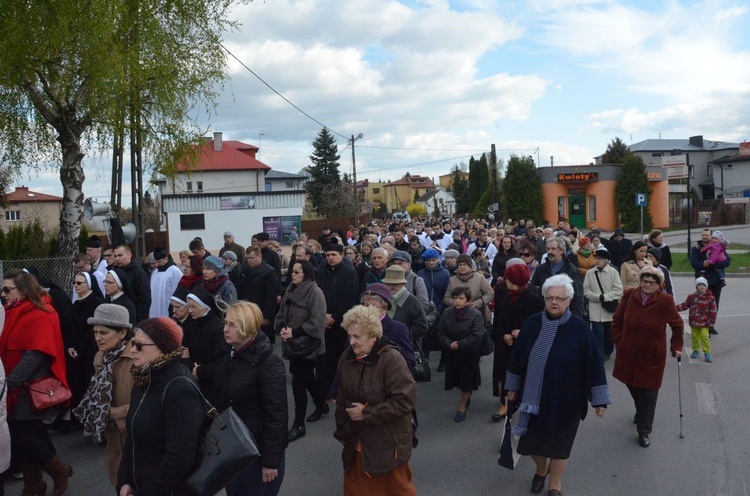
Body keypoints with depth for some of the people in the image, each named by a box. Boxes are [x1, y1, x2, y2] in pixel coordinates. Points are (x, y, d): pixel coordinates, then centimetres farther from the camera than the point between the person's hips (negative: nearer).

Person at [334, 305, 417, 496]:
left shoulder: (391, 359, -22)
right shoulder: (346, 359, -1)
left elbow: (405, 400, -26)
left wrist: (367, 413, -21)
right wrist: (342, 433, 13)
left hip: (388, 443, -6)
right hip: (357, 442, 6)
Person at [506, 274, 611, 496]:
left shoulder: (580, 328, -14)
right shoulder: (532, 324, -6)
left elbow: (593, 362, -10)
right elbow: (518, 355, 3)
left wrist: (599, 399, -8)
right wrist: (513, 386, 9)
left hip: (565, 399, -2)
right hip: (533, 397, 3)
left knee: (558, 443, 13)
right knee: (532, 439, 15)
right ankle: (541, 469, 47)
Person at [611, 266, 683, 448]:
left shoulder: (665, 301, -12)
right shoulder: (629, 295, -6)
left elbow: (677, 325, 3)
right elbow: (617, 319, 6)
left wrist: (676, 347, 2)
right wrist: (618, 340, 2)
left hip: (652, 358, -2)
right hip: (628, 354, 3)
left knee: (648, 395, 2)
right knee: (633, 388, 17)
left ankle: (644, 432, 15)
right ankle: (641, 415, 46)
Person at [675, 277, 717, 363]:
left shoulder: (710, 298, -8)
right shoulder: (691, 297, -2)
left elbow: (713, 311, -4)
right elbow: (684, 305, 8)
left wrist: (711, 321, -5)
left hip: (704, 323, -3)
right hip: (694, 322, 3)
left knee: (704, 337, -8)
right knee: (695, 337, 11)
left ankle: (707, 353, 6)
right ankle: (696, 350, 28)